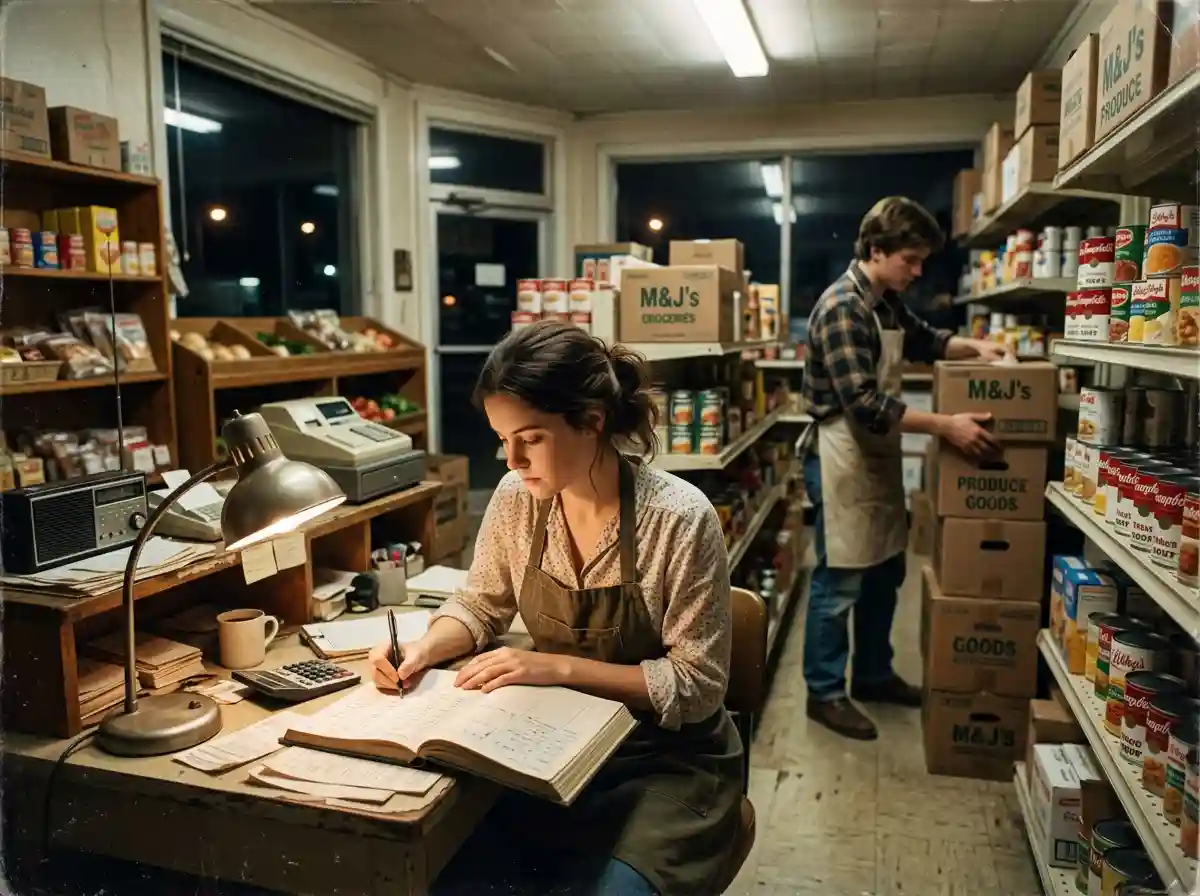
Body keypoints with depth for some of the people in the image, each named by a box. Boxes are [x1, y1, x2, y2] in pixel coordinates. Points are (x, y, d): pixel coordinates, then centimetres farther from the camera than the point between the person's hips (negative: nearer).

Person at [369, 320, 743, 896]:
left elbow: (697, 685, -17)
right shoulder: (517, 498, -7)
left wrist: (562, 667, -23)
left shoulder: (681, 519, -22)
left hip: (667, 763, -3)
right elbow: (481, 606, 9)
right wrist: (426, 648, -12)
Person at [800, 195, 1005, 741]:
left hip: (880, 455, 10)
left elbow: (922, 340, 28)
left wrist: (973, 347, 10)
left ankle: (873, 676, 34)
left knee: (884, 573, 18)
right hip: (844, 458, -10)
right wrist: (944, 426, -27)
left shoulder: (887, 301, 9)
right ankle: (824, 693, 14)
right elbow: (865, 403, -27)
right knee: (840, 582, 0)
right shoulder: (841, 309, -21)